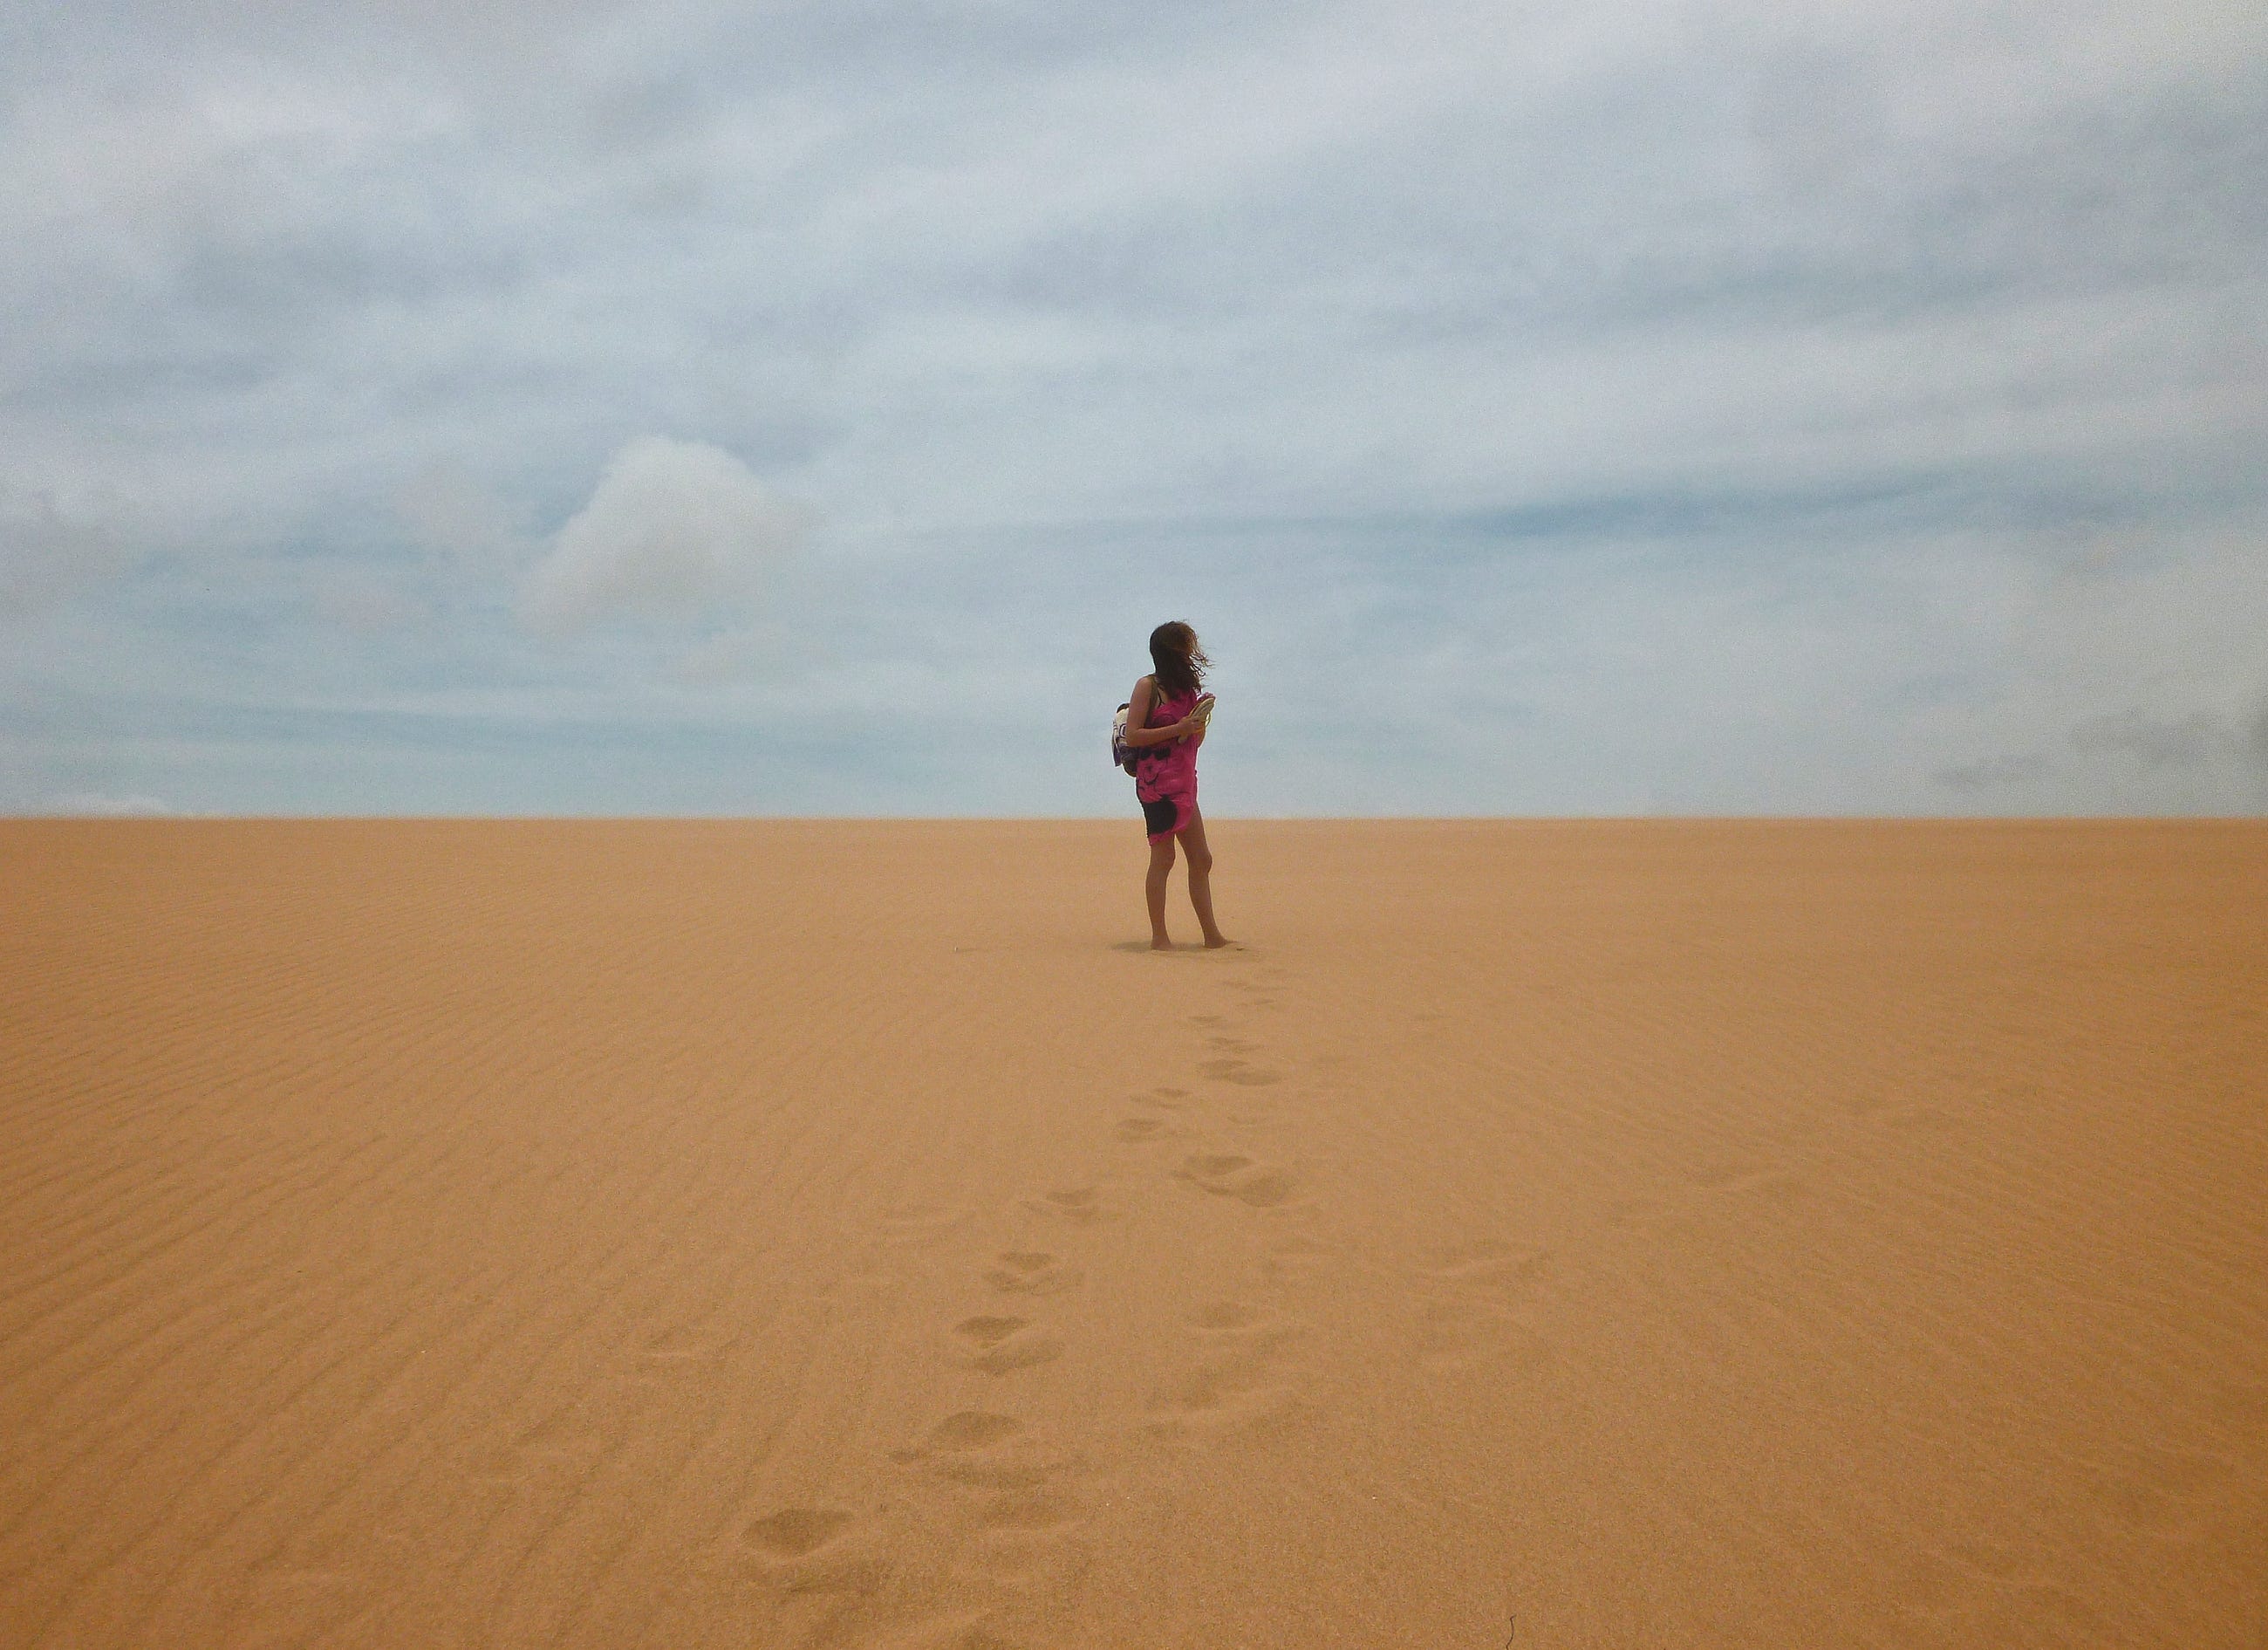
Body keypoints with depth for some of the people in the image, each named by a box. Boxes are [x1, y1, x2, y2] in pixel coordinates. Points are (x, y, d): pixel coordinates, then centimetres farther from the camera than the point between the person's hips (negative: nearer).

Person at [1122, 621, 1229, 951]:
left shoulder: (1187, 689, 18)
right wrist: (1177, 729, -17)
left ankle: (1212, 936, 9)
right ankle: (1158, 938, -6)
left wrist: (1200, 722, 1)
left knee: (1201, 859, 6)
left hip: (1184, 782, 8)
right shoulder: (1148, 687, -4)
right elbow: (1132, 735, -13)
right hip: (1156, 782, -8)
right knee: (1163, 858, -9)